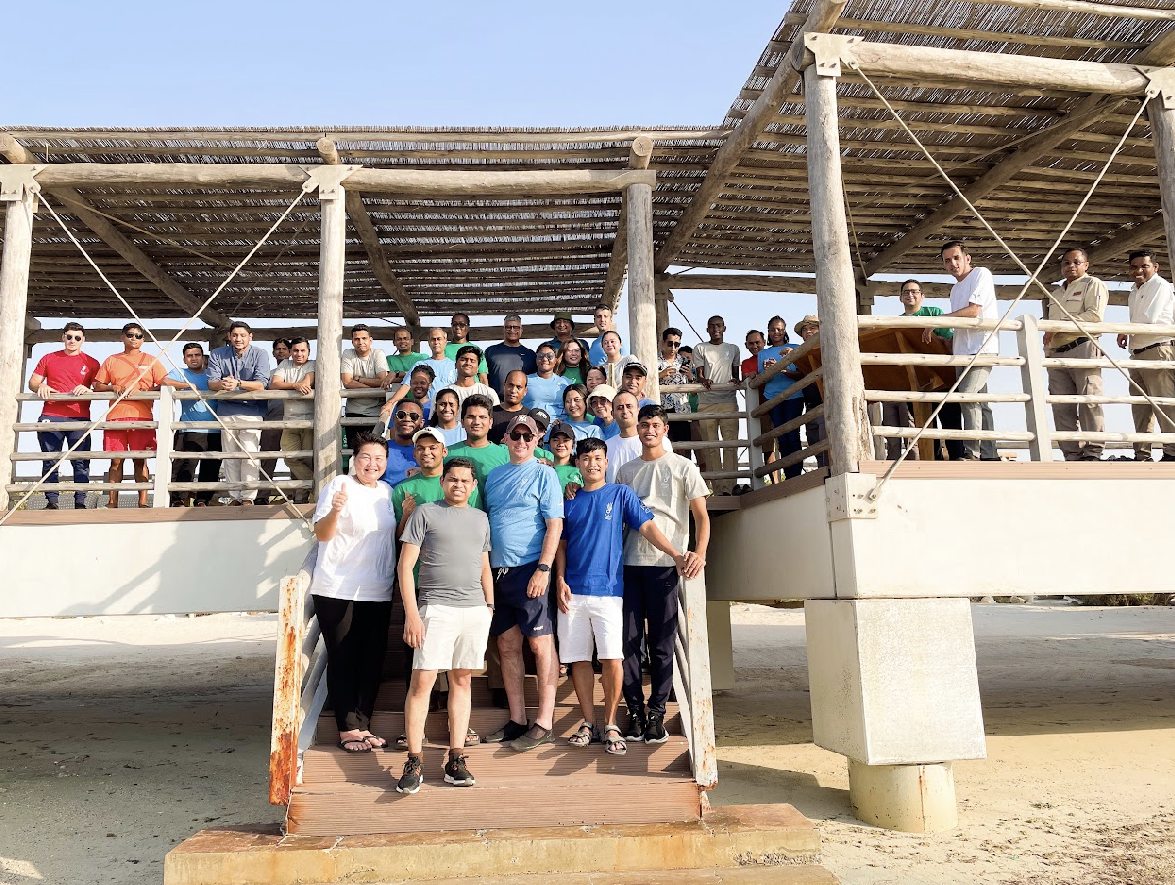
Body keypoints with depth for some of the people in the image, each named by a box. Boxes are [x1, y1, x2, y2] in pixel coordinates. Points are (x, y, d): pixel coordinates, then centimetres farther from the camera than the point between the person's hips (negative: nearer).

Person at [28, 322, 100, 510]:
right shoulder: (49, 359, 16)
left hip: (79, 418, -1)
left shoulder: (91, 363, 11)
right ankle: (51, 502, 5)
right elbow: (32, 382, 16)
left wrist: (87, 389, -14)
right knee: (50, 462, 0)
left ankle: (80, 502, -2)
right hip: (51, 417, 2)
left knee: (80, 462, -5)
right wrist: (40, 386, -7)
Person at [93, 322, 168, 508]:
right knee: (116, 460, 1)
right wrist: (114, 388, -5)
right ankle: (112, 503, 4)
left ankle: (143, 502, -2)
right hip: (115, 416, 2)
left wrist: (141, 391, -9)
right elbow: (97, 386, 15)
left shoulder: (151, 360, 12)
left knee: (140, 460, -2)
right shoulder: (111, 360, 17)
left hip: (142, 417, -1)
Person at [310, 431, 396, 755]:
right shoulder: (339, 485, -5)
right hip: (337, 590, -6)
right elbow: (321, 534, -9)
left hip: (377, 592, 6)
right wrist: (335, 510, -28)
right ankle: (348, 729, 8)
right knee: (343, 659, 0)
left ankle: (362, 725, 19)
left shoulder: (387, 492, 12)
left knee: (372, 660, 8)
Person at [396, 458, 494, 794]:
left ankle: (456, 759, 14)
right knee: (421, 682, -7)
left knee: (462, 681, 7)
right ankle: (415, 763, 2)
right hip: (436, 608, -4)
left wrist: (490, 606, 14)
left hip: (476, 611, 4)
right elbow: (405, 565, -3)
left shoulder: (480, 518, 17)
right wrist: (411, 614, -10)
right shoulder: (425, 513, 2)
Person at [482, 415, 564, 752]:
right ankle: (516, 721, 18)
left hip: (530, 569, -6)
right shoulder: (493, 476, 16)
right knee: (507, 645, 9)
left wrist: (543, 568, -17)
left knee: (541, 644, -4)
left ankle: (544, 723, 1)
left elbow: (555, 524, -8)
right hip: (497, 570, 6)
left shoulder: (544, 474, -1)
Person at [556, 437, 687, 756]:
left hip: (608, 589, -3)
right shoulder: (569, 501, 14)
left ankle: (610, 725, 7)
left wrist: (675, 554, -15)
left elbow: (647, 526, -1)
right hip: (573, 591, 3)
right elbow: (561, 544, 16)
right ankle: (588, 723, 17)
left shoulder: (621, 494, 7)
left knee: (612, 658, -8)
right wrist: (560, 580, 2)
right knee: (578, 659, 5)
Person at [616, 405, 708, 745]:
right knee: (629, 640, 1)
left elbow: (701, 516, 1)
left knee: (661, 643, 1)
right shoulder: (625, 472, 17)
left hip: (665, 564, -3)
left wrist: (699, 552, -14)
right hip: (629, 563, 3)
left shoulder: (683, 467, 7)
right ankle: (635, 710, 12)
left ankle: (657, 713, 11)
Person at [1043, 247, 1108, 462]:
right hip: (1056, 355, 7)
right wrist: (1047, 353, 21)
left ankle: (1092, 452, -11)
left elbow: (1095, 315, -9)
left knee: (1089, 402, -11)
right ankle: (1072, 455, -1)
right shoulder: (1055, 293, 30)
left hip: (1083, 349, -6)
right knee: (1062, 408, -2)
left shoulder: (1093, 284, 8)